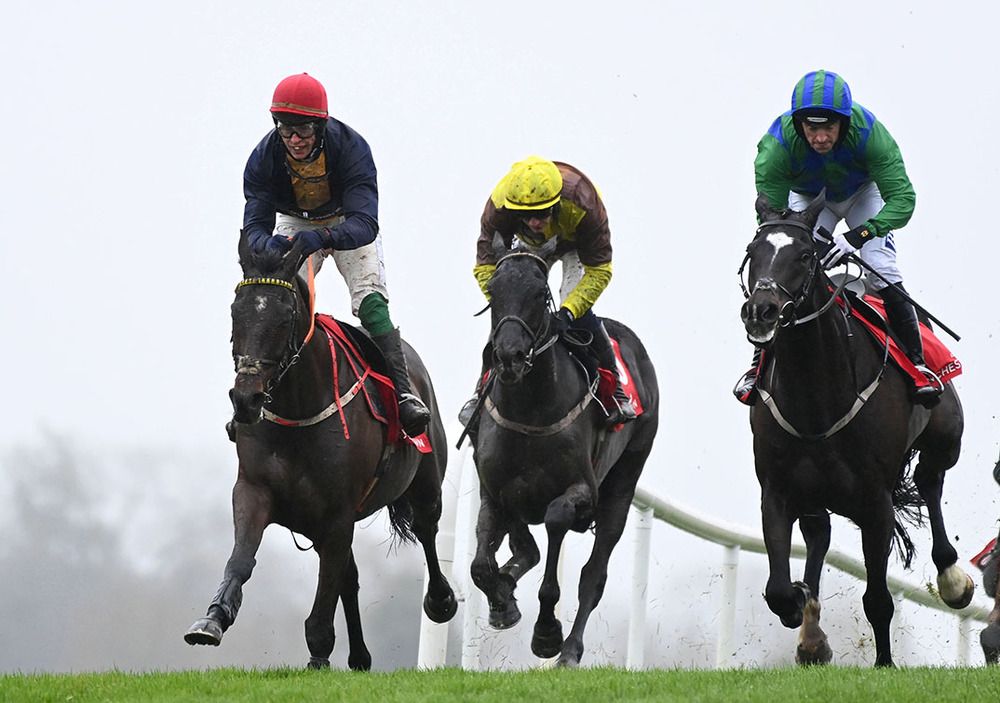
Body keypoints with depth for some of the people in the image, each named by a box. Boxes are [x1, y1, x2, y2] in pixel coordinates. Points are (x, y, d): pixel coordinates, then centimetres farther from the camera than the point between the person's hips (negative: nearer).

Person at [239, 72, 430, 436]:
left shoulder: (351, 147, -36)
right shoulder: (265, 157, -29)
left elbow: (365, 223, -45)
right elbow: (254, 225, -31)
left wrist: (322, 238, -66)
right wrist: (268, 245, -58)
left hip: (347, 222, -3)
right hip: (294, 224, 3)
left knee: (370, 298, -21)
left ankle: (403, 391, -25)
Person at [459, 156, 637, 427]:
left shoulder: (582, 204, -44)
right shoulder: (499, 205, -39)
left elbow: (598, 270, -36)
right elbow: (486, 265, -31)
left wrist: (568, 311, -49)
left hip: (576, 244, -3)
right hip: (532, 247, 3)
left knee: (580, 313, -22)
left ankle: (615, 390, -7)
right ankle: (483, 391, 8)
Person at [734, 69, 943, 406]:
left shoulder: (868, 132, -40)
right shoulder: (776, 146, -37)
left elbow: (902, 199, -41)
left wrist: (857, 236, -54)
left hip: (862, 194, -1)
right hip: (808, 199, 1)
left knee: (884, 276, -16)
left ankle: (918, 364, -7)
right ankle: (760, 362, 0)